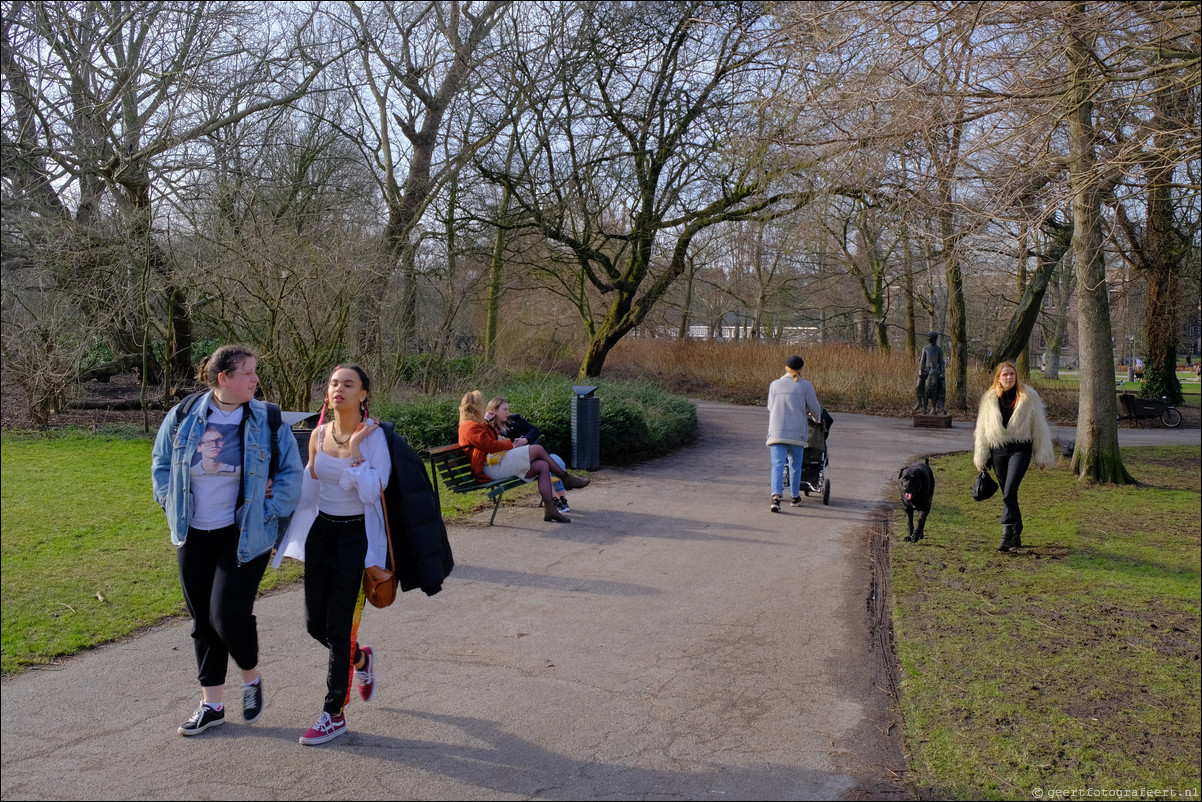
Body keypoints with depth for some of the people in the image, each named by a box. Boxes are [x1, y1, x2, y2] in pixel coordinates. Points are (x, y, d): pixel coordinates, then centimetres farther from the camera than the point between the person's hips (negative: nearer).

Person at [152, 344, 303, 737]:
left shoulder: (267, 421, -8)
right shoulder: (183, 416, -1)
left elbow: (291, 474, -4)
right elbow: (161, 463, 13)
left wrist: (266, 514, -8)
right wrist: (172, 506, 5)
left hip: (243, 536, -3)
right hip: (193, 535, 4)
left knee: (229, 614, -11)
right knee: (202, 621, 11)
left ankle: (251, 678, 20)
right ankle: (211, 705, 26)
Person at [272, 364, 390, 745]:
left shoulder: (373, 435, -13)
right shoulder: (319, 434, 4)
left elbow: (371, 493, -21)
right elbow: (309, 491, 14)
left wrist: (355, 449, -22)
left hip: (357, 535, -6)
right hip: (321, 531, 6)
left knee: (339, 626, -2)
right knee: (315, 623, 10)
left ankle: (334, 714, 12)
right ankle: (360, 659, 40)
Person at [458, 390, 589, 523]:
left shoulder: (474, 425, 25)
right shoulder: (471, 427, -10)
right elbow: (489, 445, -18)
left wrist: (511, 442, 12)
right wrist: (510, 445, -4)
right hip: (493, 467, -11)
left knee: (543, 466, -3)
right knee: (538, 449, -10)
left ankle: (550, 509, -9)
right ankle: (566, 478, 6)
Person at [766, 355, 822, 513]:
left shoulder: (774, 385, 5)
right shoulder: (805, 386, -2)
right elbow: (814, 407, 3)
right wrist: (817, 417, 26)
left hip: (777, 431, 1)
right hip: (797, 432, -1)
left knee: (777, 465, -4)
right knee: (795, 465, 15)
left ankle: (776, 496, -23)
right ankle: (795, 497, 27)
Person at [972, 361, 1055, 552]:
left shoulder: (1029, 396, 1)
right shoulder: (989, 399, 7)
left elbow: (1039, 427, 4)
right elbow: (982, 429, 13)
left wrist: (1043, 455, 4)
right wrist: (981, 458, 13)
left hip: (1020, 448, -3)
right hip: (998, 450, 3)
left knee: (1009, 492, -18)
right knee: (1008, 495, 10)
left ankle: (1007, 535, -16)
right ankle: (1016, 536, 22)